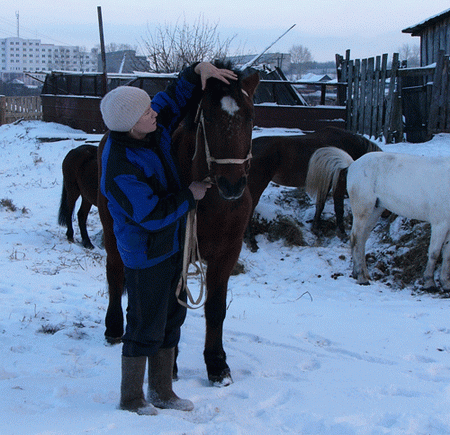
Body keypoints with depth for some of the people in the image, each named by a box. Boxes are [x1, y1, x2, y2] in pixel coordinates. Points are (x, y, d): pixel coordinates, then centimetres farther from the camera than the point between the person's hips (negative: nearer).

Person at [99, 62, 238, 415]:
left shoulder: (154, 128, -6)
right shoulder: (120, 167, -29)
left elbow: (177, 96, 10)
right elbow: (152, 214, -27)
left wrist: (198, 70, -9)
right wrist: (190, 195, -15)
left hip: (174, 244, 9)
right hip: (146, 254, -9)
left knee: (172, 318, 18)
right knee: (146, 325, 4)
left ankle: (162, 391, 33)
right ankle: (131, 398, 23)